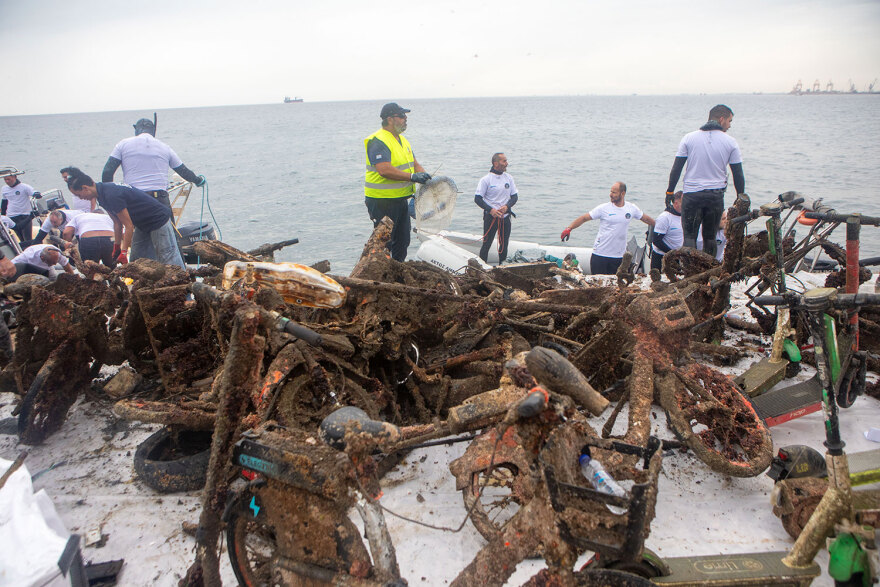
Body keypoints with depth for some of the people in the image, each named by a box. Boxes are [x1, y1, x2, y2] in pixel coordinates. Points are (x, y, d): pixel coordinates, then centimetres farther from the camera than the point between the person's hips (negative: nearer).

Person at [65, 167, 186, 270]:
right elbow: (117, 223, 11)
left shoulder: (111, 195, -27)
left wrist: (124, 252, -19)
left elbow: (128, 226, -23)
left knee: (168, 258, -11)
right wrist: (117, 248, 13)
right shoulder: (102, 194, 4)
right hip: (143, 225, 11)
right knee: (136, 260, 10)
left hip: (159, 219, -11)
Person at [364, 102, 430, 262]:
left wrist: (426, 177, 1)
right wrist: (412, 177, -31)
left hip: (400, 199, 10)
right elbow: (385, 170, -30)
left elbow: (414, 164, 20)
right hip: (382, 201, -9)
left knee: (402, 241, 17)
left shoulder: (402, 139, 14)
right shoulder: (378, 141, -17)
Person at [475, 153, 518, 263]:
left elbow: (515, 196, 11)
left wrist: (507, 206, -9)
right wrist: (491, 210, -18)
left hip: (505, 216, 4)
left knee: (504, 245, 8)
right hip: (490, 216, -4)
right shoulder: (486, 179, -7)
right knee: (487, 244, -2)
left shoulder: (508, 178, 6)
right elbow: (477, 199, -7)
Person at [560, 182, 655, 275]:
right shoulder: (603, 208, -5)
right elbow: (584, 218, -5)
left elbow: (647, 219, 21)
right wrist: (569, 228, -17)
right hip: (600, 254, -2)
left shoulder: (632, 208, 4)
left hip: (619, 256, 2)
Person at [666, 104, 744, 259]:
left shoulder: (689, 138, 2)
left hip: (691, 194, -1)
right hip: (716, 195, 1)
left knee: (689, 236, 1)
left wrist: (670, 191, 8)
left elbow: (676, 168, 1)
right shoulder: (730, 142, 1)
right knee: (710, 238, 13)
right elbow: (738, 175, 4)